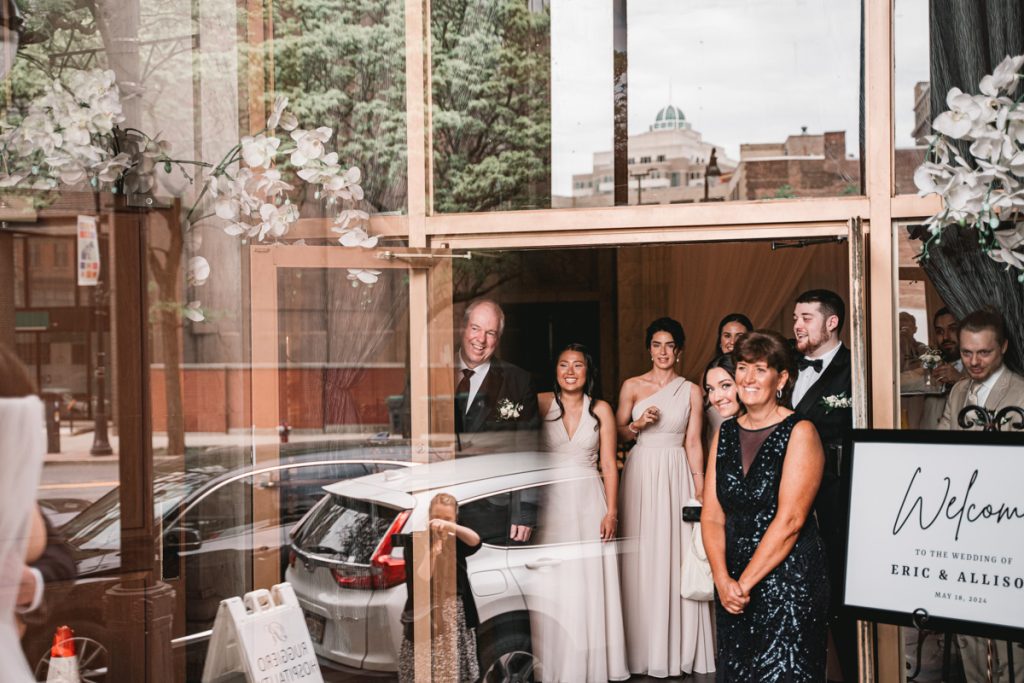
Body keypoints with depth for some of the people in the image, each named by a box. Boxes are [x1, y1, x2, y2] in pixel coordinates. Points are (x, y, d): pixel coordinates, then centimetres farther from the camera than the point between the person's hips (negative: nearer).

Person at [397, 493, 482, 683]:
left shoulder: (456, 542, 2)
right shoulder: (415, 542, -4)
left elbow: (475, 540, -22)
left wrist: (449, 526, -39)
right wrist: (433, 550, -26)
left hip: (455, 619, 3)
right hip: (425, 618, -2)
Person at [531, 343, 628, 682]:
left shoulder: (600, 410, 3)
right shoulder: (541, 403, -1)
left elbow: (609, 466, 3)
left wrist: (611, 511, -3)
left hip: (589, 504, 1)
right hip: (551, 503, -1)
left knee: (589, 587, 3)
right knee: (551, 588, 2)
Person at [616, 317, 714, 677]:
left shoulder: (691, 391, 5)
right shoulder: (632, 386, 5)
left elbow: (693, 443, 3)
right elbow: (618, 431, 7)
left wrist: (700, 490, -2)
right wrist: (639, 424, -12)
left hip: (677, 475, 0)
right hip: (641, 474, 0)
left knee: (677, 555, -2)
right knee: (642, 556, 0)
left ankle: (679, 649, 8)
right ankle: (645, 650, 9)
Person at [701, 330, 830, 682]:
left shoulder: (799, 432, -7)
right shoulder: (726, 433, 10)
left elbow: (790, 520, -14)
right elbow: (711, 515, 5)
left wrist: (745, 583, -14)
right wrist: (723, 579, -10)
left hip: (788, 580, -5)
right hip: (733, 584, 5)